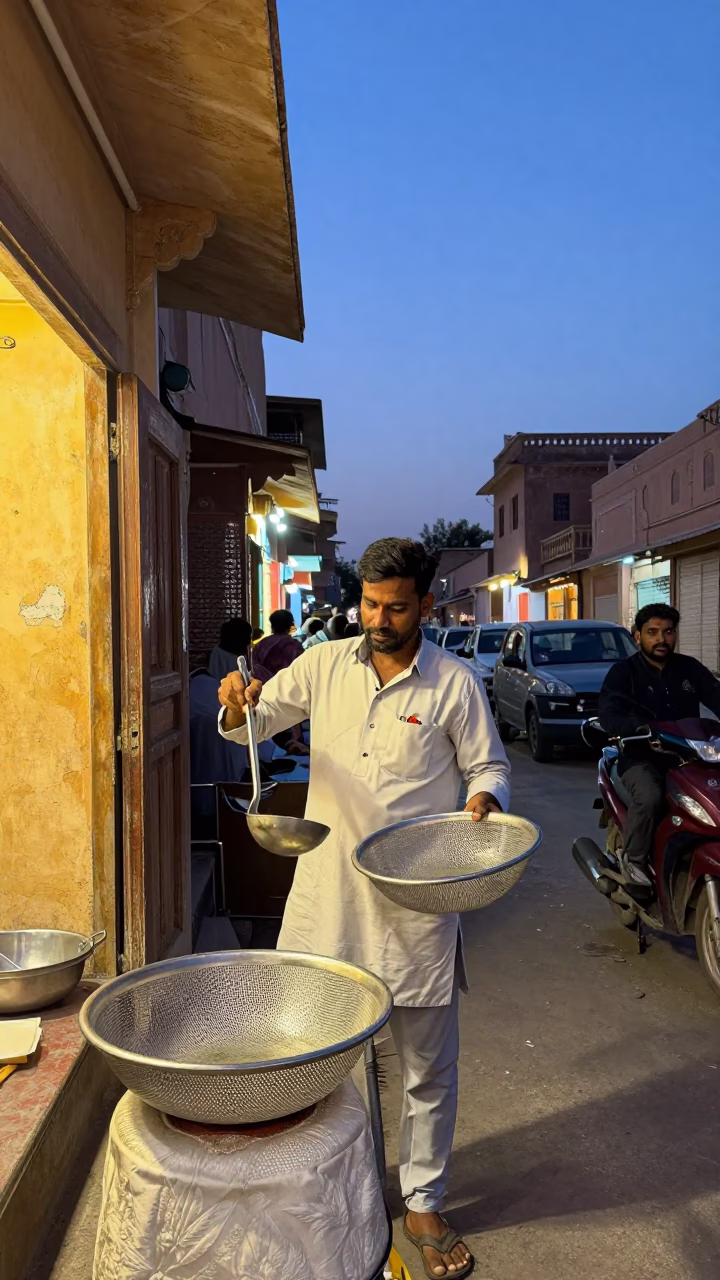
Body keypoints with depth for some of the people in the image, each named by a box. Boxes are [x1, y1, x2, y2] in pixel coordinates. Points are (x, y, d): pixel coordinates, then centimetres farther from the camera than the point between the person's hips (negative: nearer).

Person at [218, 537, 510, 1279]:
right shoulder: (325, 664, 0)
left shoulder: (454, 682, -5)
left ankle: (423, 1205, 35)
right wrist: (239, 705, -16)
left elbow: (488, 767, 3)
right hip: (327, 891, 2)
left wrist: (485, 798, -19)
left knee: (428, 1065, 12)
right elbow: (257, 722, 6)